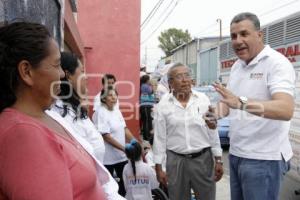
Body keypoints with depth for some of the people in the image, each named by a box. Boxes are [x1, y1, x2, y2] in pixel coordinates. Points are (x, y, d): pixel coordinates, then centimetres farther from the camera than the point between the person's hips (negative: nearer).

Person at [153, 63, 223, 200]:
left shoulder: (203, 99, -2)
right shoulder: (163, 105, -4)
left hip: (203, 158, 1)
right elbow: (159, 138, -1)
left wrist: (218, 160, 3)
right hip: (176, 161, 0)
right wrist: (158, 168, -1)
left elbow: (213, 132, 3)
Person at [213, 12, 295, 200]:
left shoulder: (277, 62, -14)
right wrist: (215, 114, -6)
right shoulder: (237, 65, 10)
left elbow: (286, 110, -28)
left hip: (263, 158, -7)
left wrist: (241, 103, -42)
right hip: (236, 153, 7)